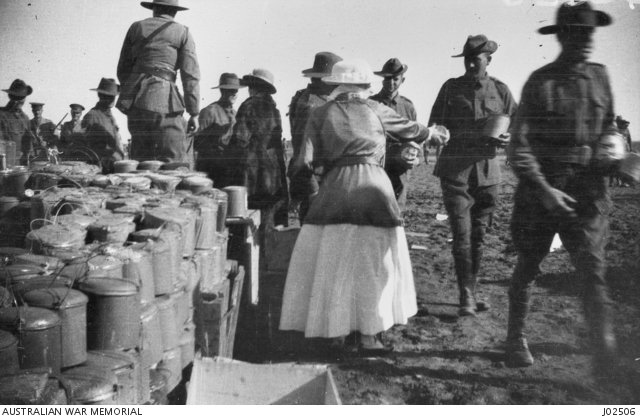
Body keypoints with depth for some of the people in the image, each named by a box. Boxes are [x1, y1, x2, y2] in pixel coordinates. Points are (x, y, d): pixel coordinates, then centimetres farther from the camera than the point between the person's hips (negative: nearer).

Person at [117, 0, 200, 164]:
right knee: (176, 163, -3)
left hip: (135, 100, 4)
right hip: (163, 100, -4)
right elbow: (190, 76, -2)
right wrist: (194, 113, -1)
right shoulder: (183, 33, 6)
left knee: (143, 159, 11)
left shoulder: (136, 27, 15)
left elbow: (123, 70, 16)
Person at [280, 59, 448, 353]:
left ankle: (336, 332, 12)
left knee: (332, 261, 8)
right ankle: (368, 335, 7)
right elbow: (409, 129, 25)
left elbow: (306, 163, 0)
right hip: (373, 185, 0)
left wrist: (300, 171, 22)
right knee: (372, 260, 6)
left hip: (335, 185, 1)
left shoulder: (321, 114, 9)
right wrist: (434, 134, 44)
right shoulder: (374, 109, 11)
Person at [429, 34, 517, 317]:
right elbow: (434, 126, 5)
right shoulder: (451, 88, 4)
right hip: (455, 171, -2)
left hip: (487, 171, 2)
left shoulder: (500, 90, 7)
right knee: (461, 236, -7)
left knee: (478, 236, 8)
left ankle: (472, 293, 19)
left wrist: (508, 138, -11)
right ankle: (466, 297, 0)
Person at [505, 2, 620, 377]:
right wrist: (543, 189, -21)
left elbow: (609, 126, 22)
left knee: (593, 271, -7)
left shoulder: (600, 76, 8)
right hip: (541, 186, -2)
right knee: (528, 268, 10)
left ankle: (607, 356, -4)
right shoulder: (539, 82, -5)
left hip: (587, 190, 3)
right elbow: (519, 147, -11)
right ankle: (516, 341, 26)